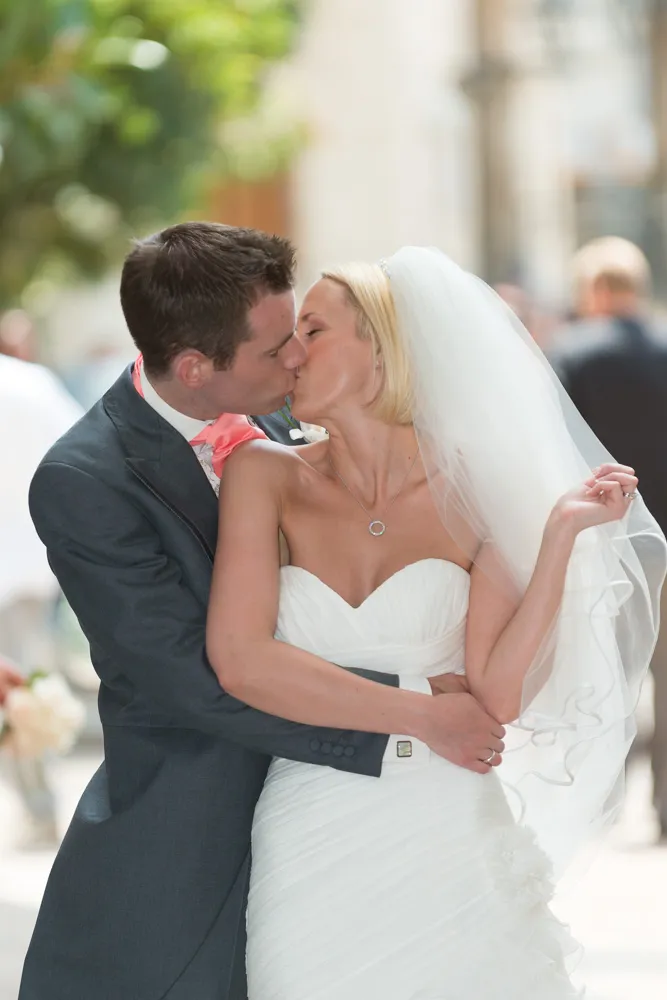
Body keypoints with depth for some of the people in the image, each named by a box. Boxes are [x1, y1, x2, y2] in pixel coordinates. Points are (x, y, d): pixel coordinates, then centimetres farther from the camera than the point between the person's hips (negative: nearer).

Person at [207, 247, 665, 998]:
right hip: (308, 846, 0)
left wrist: (561, 534, -13)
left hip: (446, 844, 0)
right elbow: (240, 660, -12)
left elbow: (498, 694, -9)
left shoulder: (474, 493, 0)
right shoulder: (266, 476, 0)